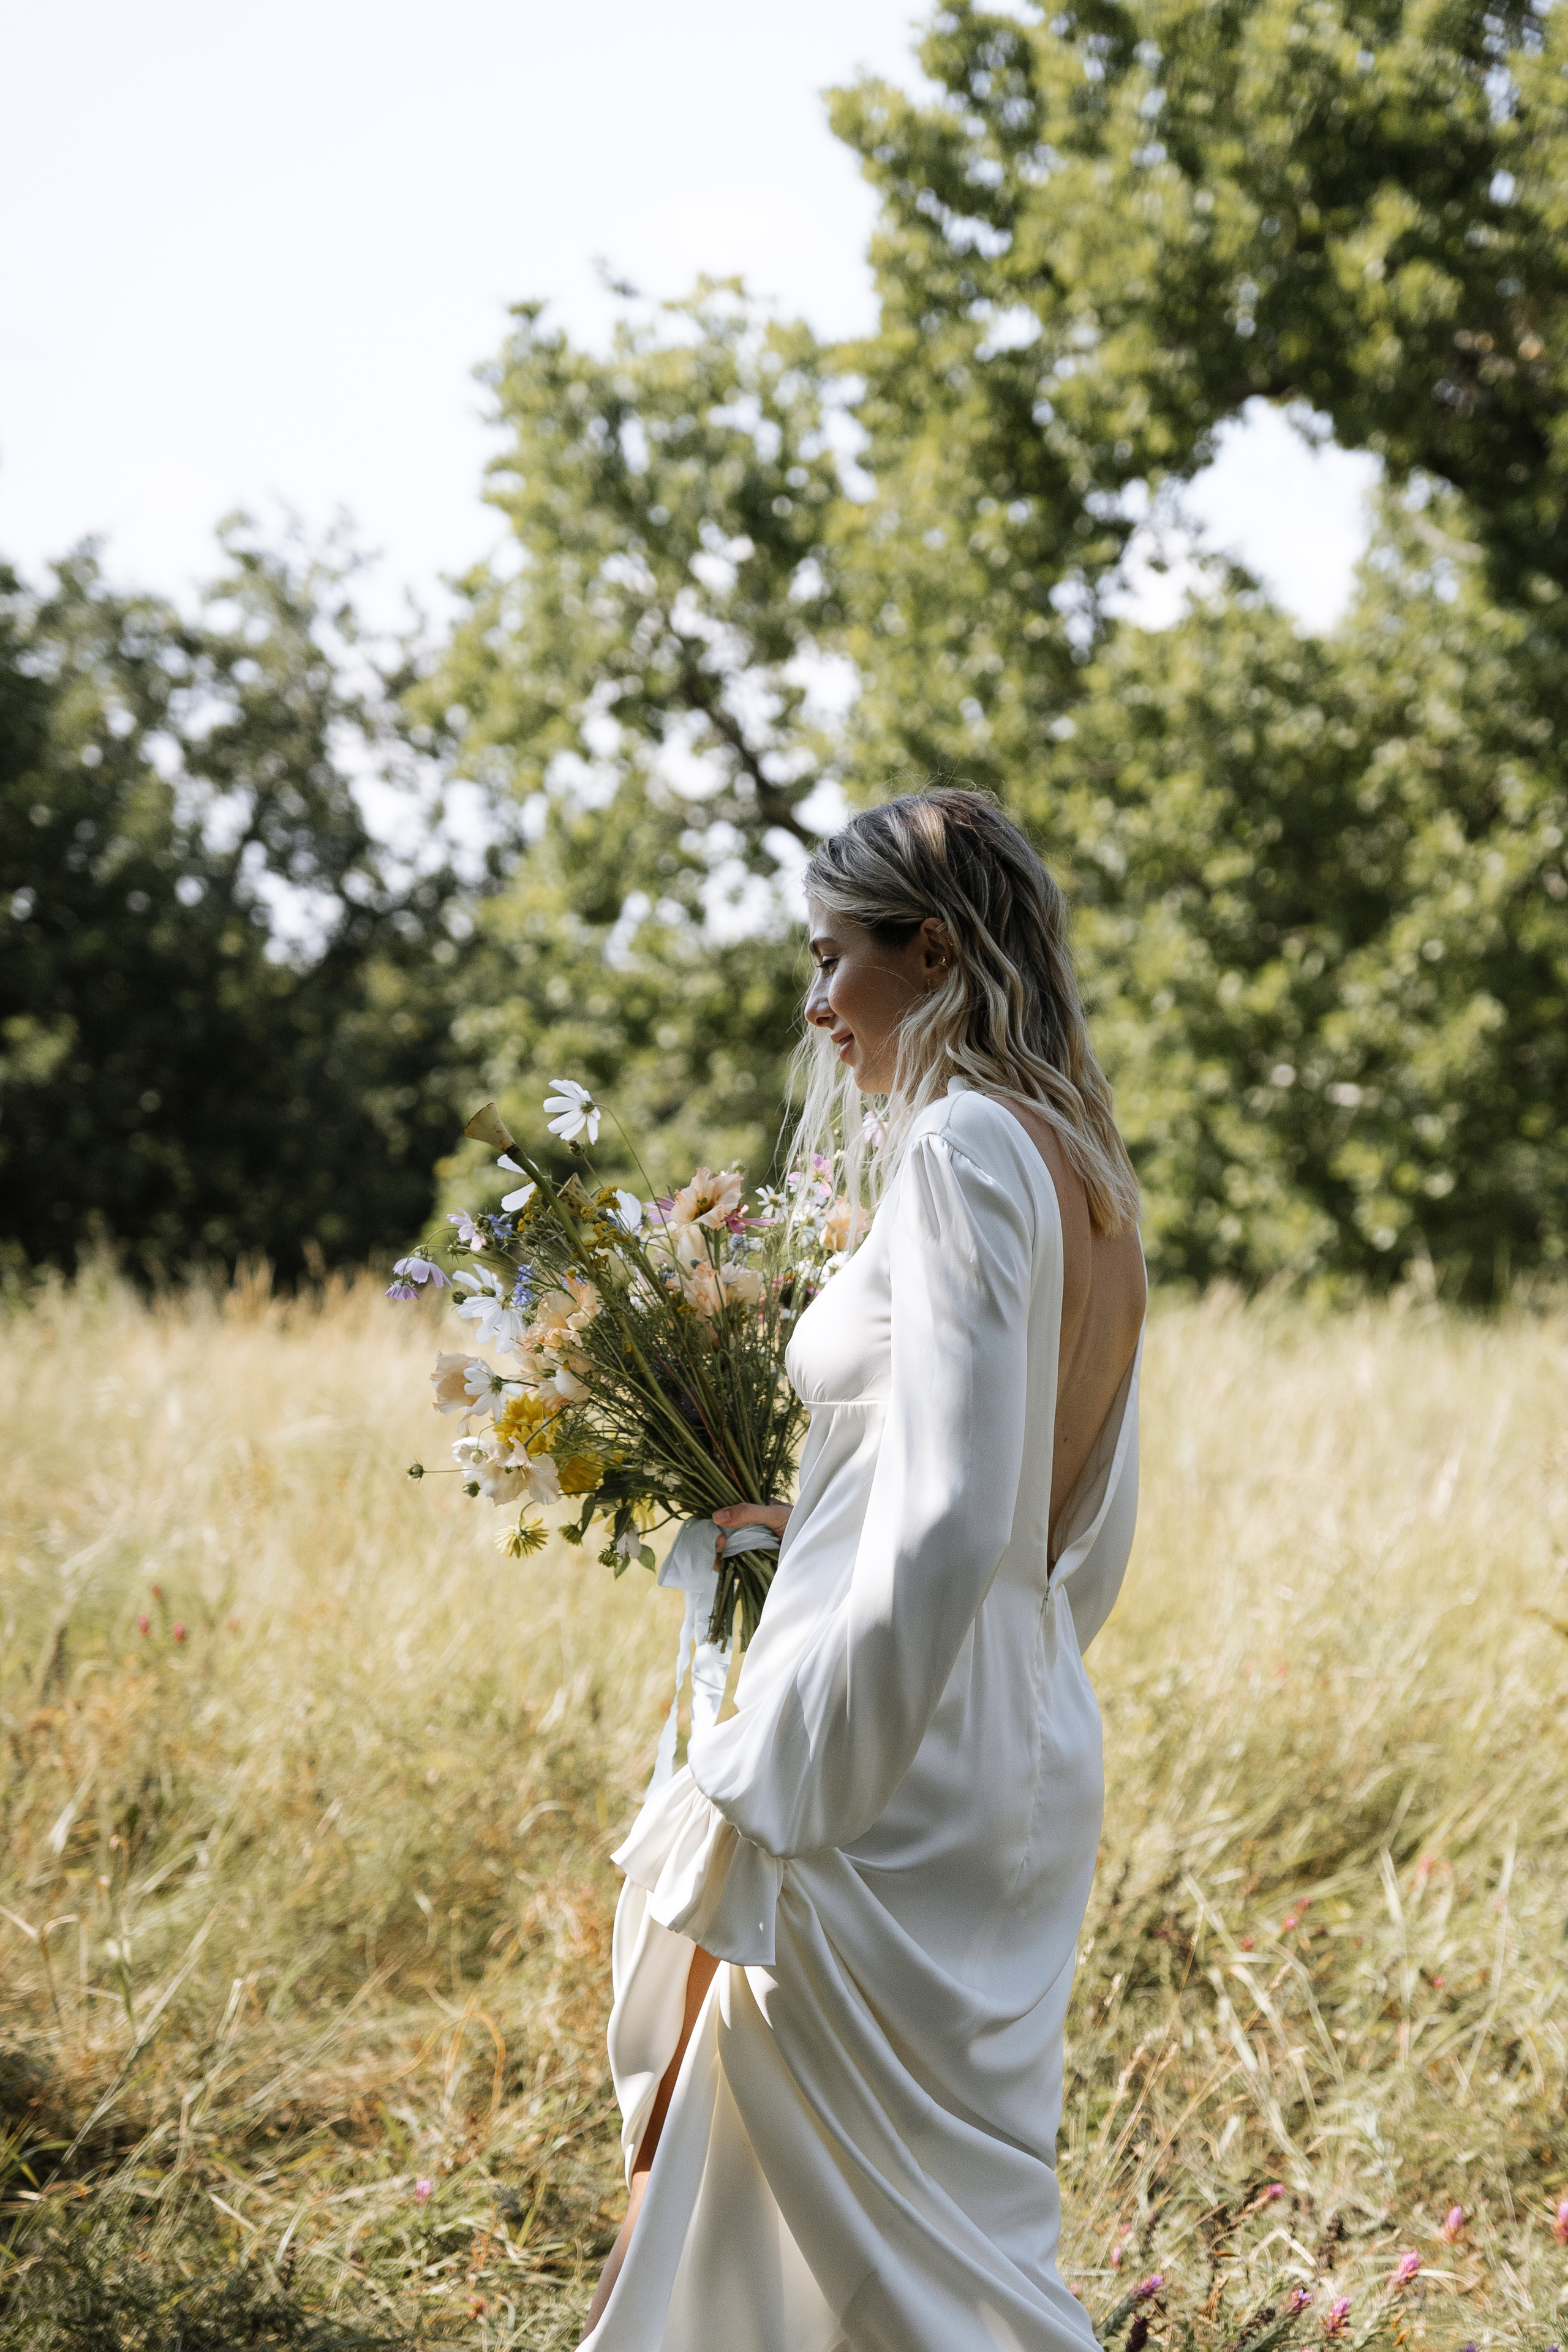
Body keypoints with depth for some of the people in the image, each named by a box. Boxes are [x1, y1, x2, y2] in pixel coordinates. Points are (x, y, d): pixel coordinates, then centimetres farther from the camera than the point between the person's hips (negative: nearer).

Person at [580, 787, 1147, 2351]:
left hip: (906, 1772, -10)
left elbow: (949, 1531, -22)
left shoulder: (964, 1148, -14)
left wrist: (768, 1814, -19)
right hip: (1036, 1749, 10)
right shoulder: (1091, 1176, 14)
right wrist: (812, 1523, 20)